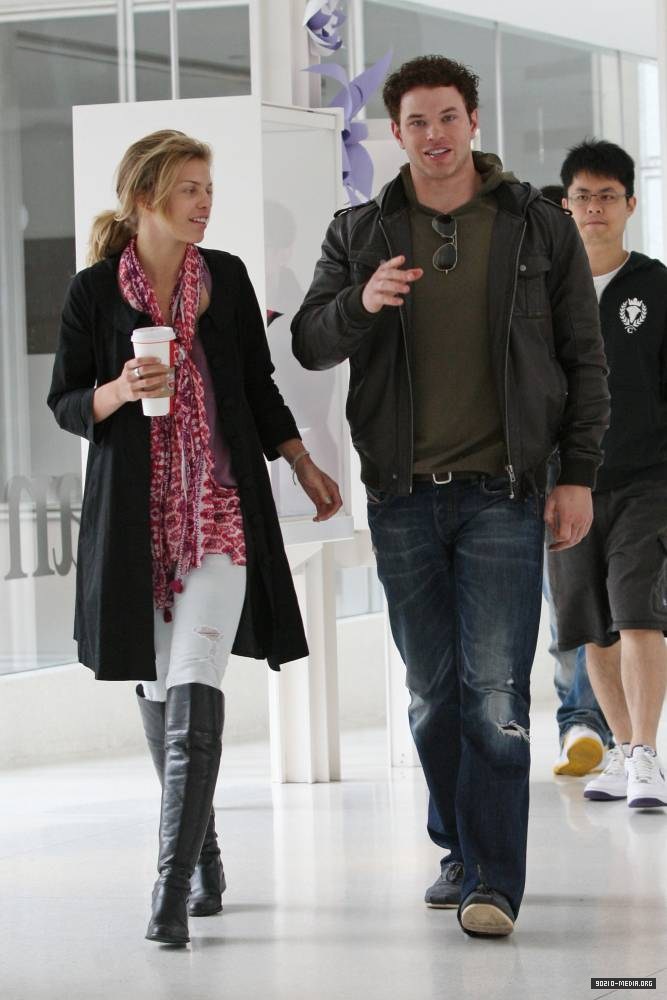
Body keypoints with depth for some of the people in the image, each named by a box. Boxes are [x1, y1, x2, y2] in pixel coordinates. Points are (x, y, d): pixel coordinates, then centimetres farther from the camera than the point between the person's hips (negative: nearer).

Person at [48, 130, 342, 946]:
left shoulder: (227, 278, 5)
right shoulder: (94, 292, 0)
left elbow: (259, 387, 15)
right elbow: (64, 403, 4)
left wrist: (305, 468, 10)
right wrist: (120, 391, -16)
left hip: (220, 509, 0)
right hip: (133, 514, 0)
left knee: (194, 694, -14)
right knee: (158, 693, 7)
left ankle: (173, 888, -16)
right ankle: (204, 856, 26)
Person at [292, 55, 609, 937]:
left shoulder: (539, 227, 4)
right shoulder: (362, 233, 9)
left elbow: (583, 359, 6)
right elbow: (311, 344, 3)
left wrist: (579, 476, -1)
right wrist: (361, 304, -19)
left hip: (502, 496, -3)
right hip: (403, 498, 3)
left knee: (496, 692, -10)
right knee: (433, 693, 9)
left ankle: (493, 881, -9)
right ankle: (461, 847, 25)